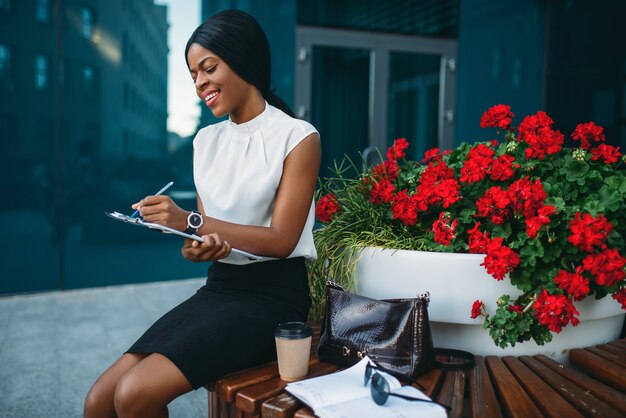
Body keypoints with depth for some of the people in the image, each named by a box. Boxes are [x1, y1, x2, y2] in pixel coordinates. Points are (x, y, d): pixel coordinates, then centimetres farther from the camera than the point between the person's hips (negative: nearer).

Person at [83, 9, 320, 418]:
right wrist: (195, 248, -14)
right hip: (218, 287, 6)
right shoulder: (206, 141, 12)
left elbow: (281, 240, -13)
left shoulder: (298, 137, -8)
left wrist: (188, 220, -20)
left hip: (273, 294, -6)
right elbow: (203, 231, 11)